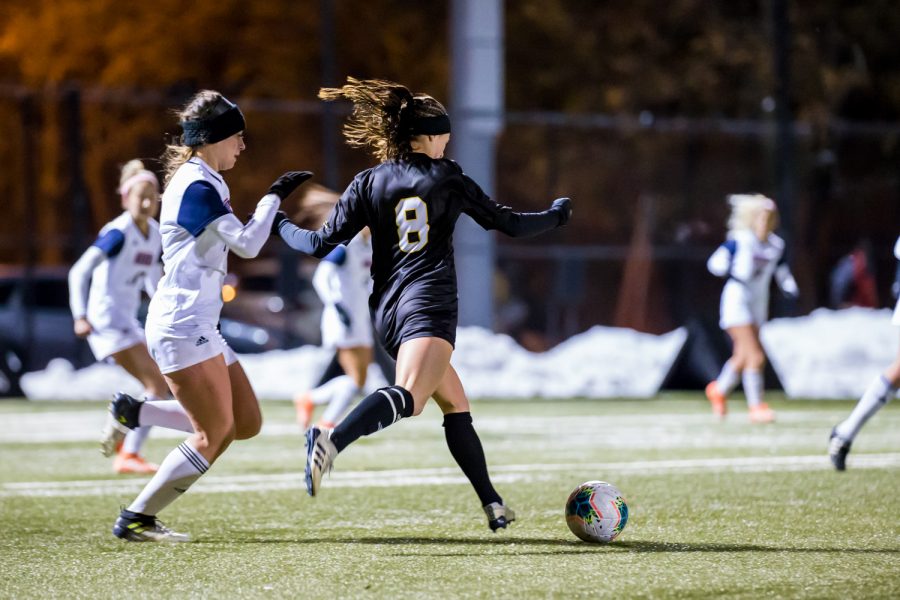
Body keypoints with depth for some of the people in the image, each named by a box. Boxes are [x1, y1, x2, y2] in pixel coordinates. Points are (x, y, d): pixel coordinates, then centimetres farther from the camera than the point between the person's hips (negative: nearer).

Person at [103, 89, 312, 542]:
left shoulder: (205, 182, 17)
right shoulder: (197, 187, -14)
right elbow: (247, 245, -17)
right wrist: (274, 196, -9)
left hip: (196, 327, 10)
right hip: (182, 325, -10)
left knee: (246, 423, 7)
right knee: (214, 436, -10)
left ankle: (136, 413, 14)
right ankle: (134, 520, -2)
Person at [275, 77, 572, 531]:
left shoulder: (369, 184, 11)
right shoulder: (446, 178, 5)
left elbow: (323, 244, 5)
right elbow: (508, 224, 12)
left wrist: (279, 225, 23)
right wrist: (556, 216, 30)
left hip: (387, 312, 6)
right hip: (429, 306, -6)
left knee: (455, 405, 18)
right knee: (407, 396, -27)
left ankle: (493, 505, 19)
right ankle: (332, 439, -53)